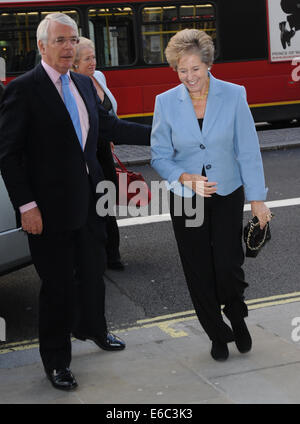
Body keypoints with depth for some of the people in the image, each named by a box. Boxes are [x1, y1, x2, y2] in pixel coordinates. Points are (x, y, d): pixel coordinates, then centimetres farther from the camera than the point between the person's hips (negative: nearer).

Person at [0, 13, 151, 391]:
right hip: (51, 207, -7)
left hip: (88, 200, 7)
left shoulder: (84, 84, 9)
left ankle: (92, 328, 47)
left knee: (93, 271, 22)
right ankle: (55, 360, 22)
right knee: (58, 284, 4)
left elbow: (107, 126, 18)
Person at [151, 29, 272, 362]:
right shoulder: (166, 102, -4)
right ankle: (218, 335, 29)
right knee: (199, 273, 7)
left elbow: (248, 151, -4)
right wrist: (186, 178, -17)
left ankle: (237, 317, 27)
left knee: (228, 267, -7)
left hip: (228, 196, -1)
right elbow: (159, 156, 1)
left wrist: (257, 198, -6)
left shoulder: (233, 96, -7)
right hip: (185, 200, 1)